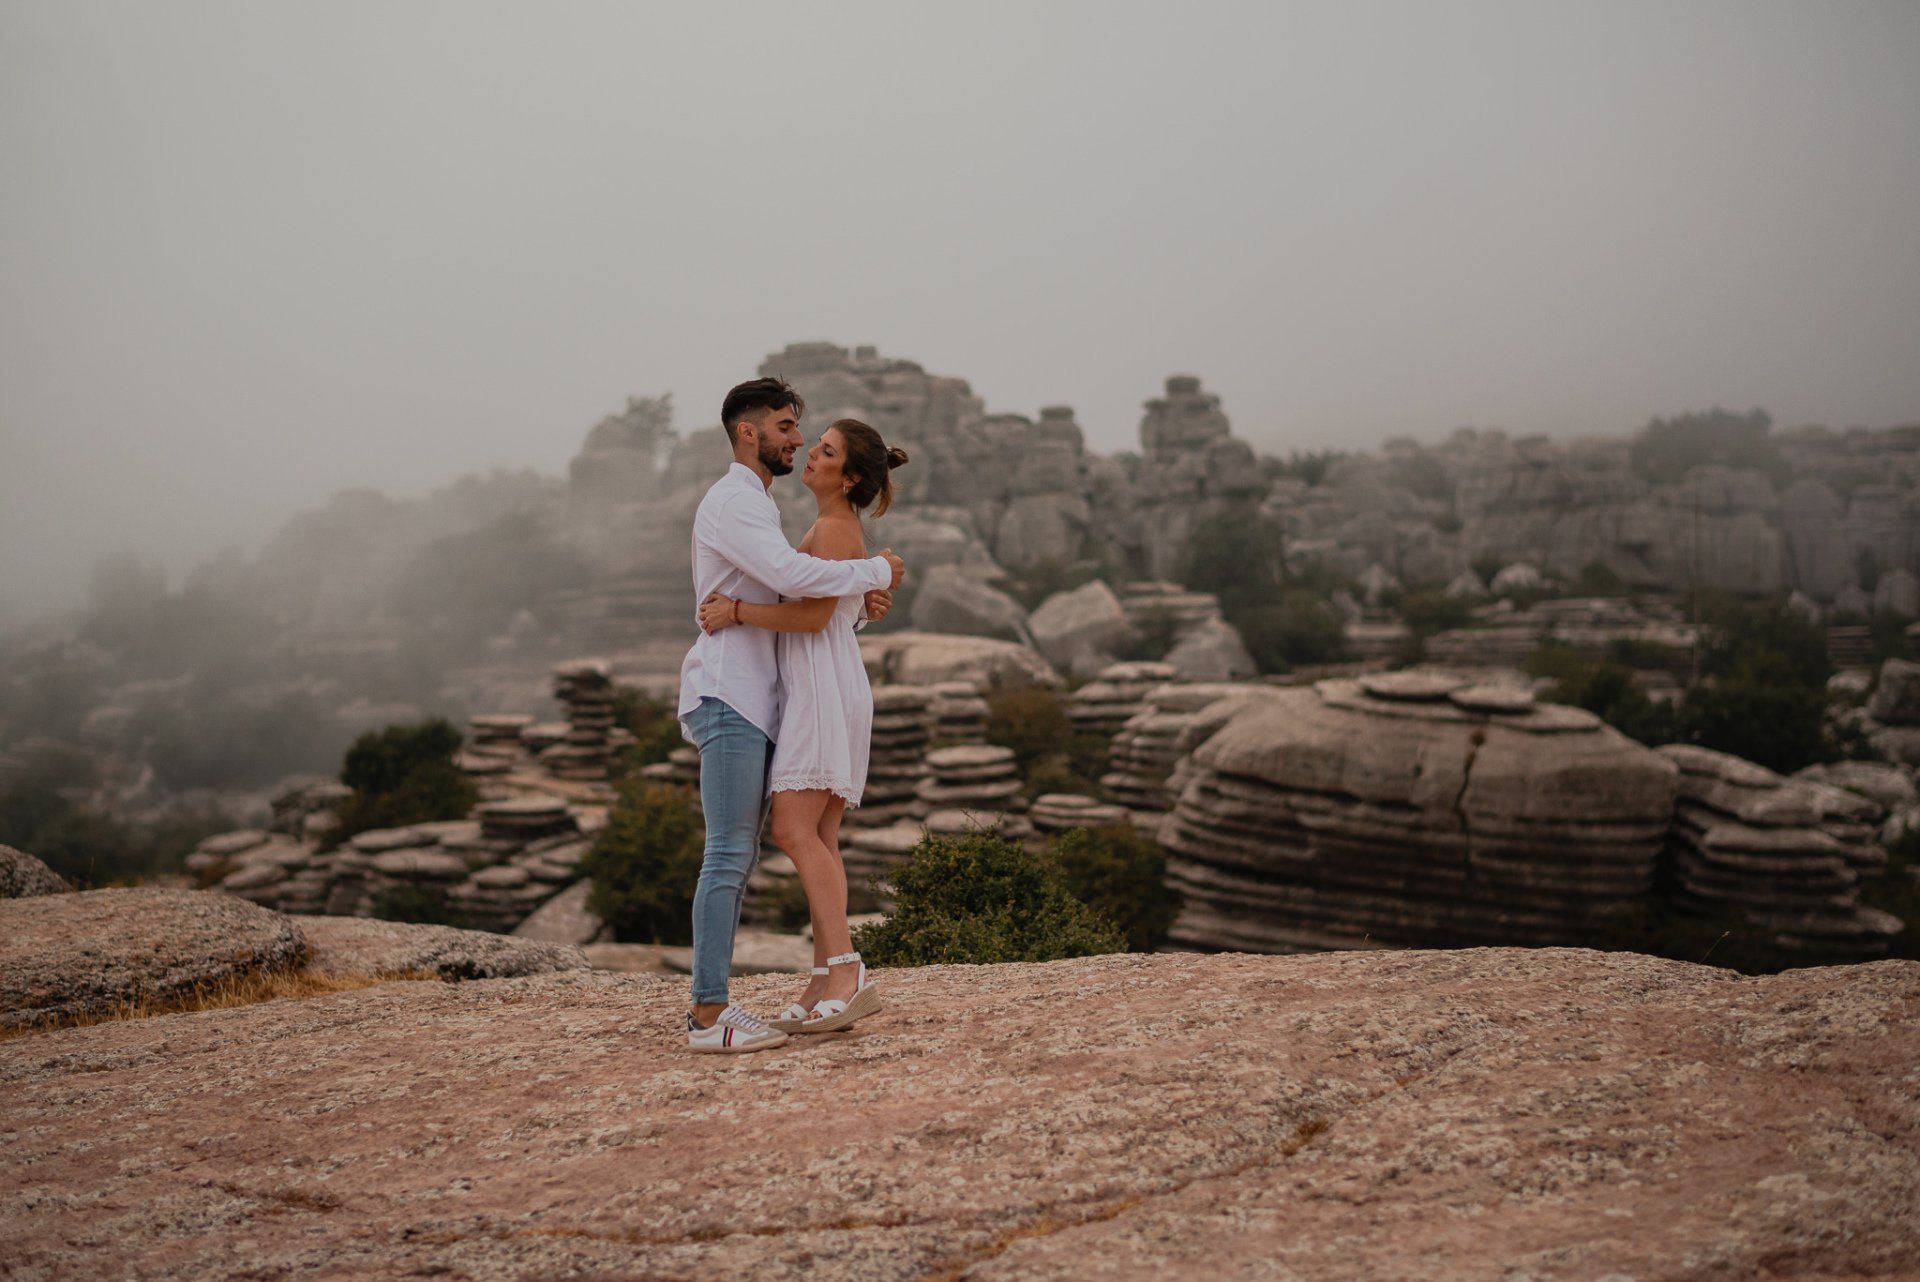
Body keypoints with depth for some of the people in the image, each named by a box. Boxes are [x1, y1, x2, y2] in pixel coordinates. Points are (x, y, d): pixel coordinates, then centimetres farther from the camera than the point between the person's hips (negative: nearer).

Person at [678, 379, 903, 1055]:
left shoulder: (756, 505, 25)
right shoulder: (731, 500, -9)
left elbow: (797, 592, 23)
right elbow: (792, 575, -24)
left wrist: (860, 596, 4)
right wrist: (875, 571, -11)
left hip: (750, 701, 10)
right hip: (727, 697, -10)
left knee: (738, 856, 8)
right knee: (728, 854, -12)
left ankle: (708, 1004, 11)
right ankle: (710, 1013, -10)